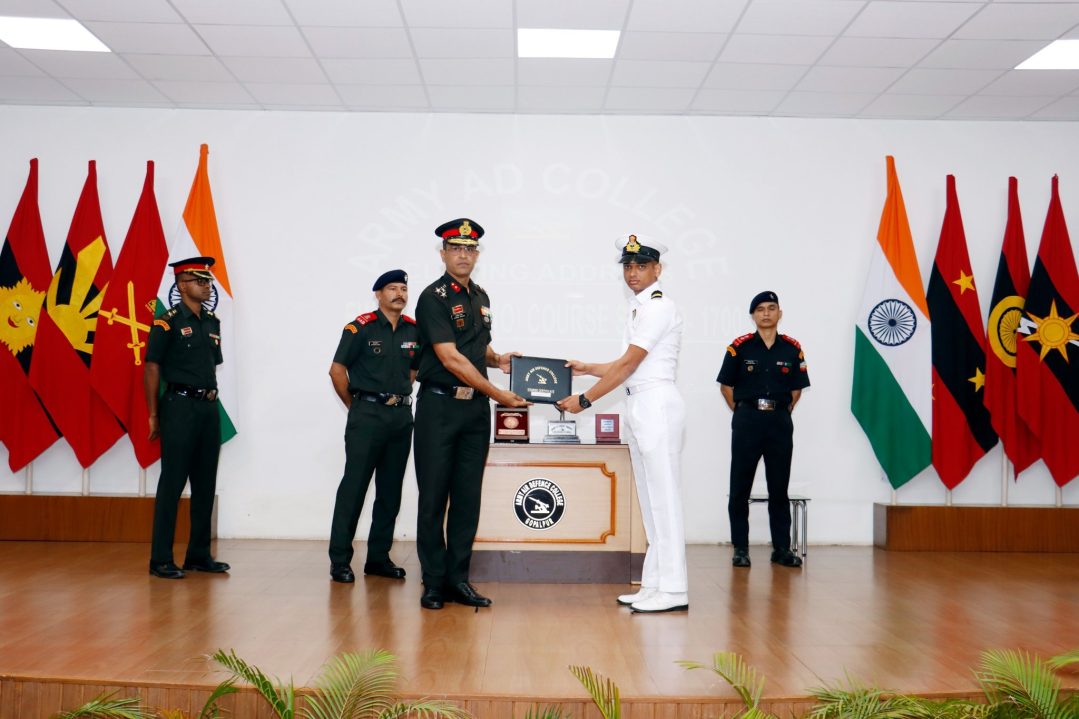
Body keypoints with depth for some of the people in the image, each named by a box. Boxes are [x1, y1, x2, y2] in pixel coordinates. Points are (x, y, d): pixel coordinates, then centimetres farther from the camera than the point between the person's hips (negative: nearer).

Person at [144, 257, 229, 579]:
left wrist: (211, 400, 13)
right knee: (172, 483, -3)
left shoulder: (212, 322, 13)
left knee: (205, 483, 10)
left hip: (209, 408, 7)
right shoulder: (167, 322, -6)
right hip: (180, 407, -7)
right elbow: (152, 369, -7)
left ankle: (199, 555, 19)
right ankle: (161, 560, 4)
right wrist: (154, 415, -8)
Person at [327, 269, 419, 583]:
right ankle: (339, 560, 2)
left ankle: (378, 557, 19)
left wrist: (401, 396, 14)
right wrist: (355, 405, 1)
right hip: (367, 415, -5)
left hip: (401, 416, 6)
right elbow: (337, 370, -4)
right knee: (353, 487, -4)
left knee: (390, 490, 9)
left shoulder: (414, 330, 9)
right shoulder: (360, 327, -6)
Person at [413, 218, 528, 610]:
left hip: (476, 408, 7)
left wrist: (497, 359, 5)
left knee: (468, 497, 8)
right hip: (439, 405, -6)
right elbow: (450, 358, -15)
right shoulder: (433, 297, -8)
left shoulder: (480, 297, 14)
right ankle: (434, 581, 11)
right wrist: (498, 393, -15)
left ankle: (458, 579, 16)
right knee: (434, 497, 1)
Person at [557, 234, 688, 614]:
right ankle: (654, 585, 16)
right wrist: (588, 368, 19)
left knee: (663, 497, -7)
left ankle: (674, 589, -2)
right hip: (639, 407, 10)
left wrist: (585, 399, -13)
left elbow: (628, 364, -16)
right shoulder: (638, 309, 18)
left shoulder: (659, 307, -11)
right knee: (649, 499, 10)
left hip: (657, 404, -10)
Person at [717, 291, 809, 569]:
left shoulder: (792, 348, 3)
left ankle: (782, 548, 16)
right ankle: (740, 548, 11)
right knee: (740, 487, 2)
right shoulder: (739, 347, -3)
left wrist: (781, 412, 7)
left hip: (780, 422, 2)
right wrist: (742, 414, 3)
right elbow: (726, 386, 4)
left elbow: (797, 388, 12)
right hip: (747, 421, -2)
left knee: (779, 488, 8)